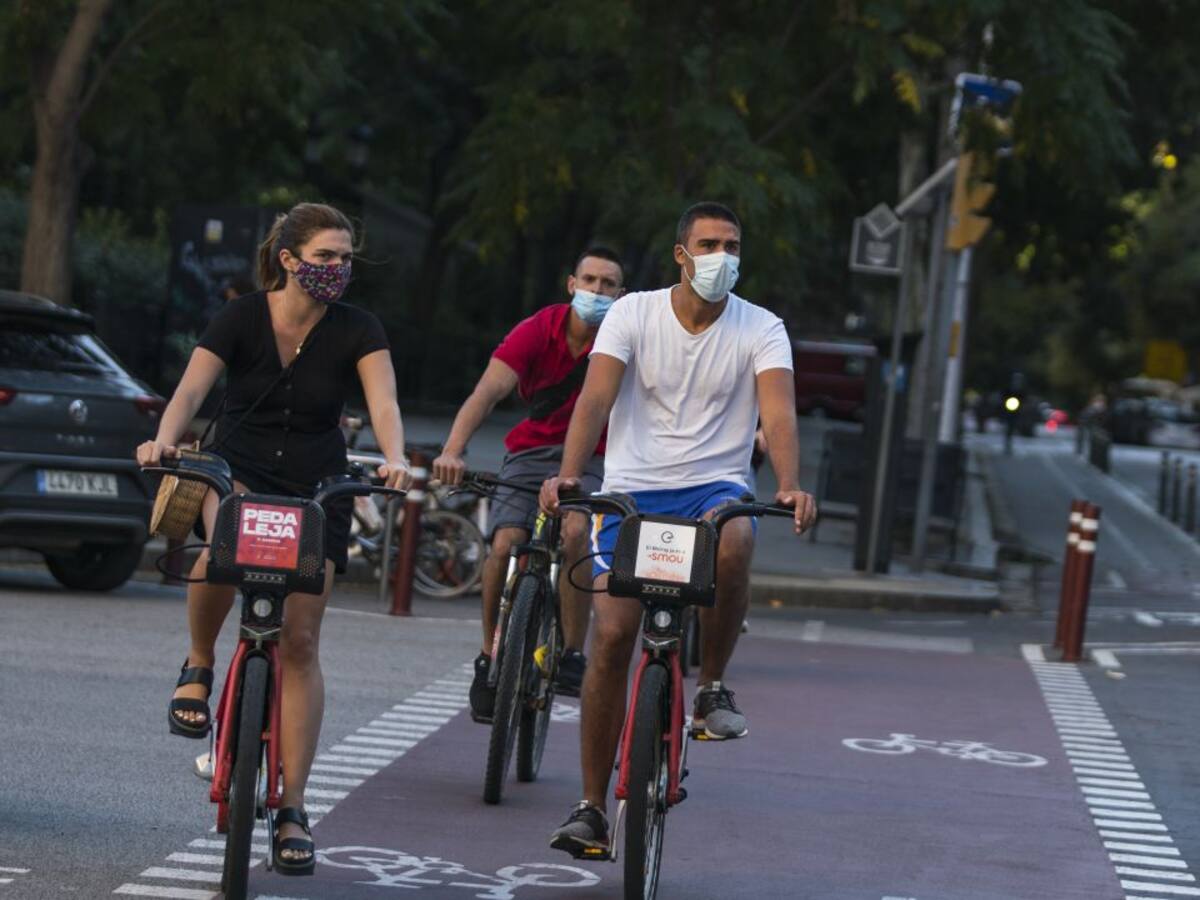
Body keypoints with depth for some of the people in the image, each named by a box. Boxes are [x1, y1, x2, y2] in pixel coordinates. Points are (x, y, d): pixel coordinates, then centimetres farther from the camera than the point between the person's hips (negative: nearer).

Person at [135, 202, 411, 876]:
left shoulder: (357, 330, -6)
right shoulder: (243, 317, -8)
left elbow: (384, 403, -20)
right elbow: (191, 391, -18)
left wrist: (395, 460, -41)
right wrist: (164, 440, -39)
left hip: (317, 490, 1)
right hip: (238, 472, -1)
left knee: (301, 642, -5)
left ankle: (293, 809, 1)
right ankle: (200, 667, -5)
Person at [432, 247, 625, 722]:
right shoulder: (538, 330, -14)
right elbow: (488, 391, -25)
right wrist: (453, 450, -41)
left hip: (589, 458, -1)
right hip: (530, 451, 1)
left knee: (576, 532, -29)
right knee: (505, 544, -20)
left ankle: (571, 656, -19)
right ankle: (490, 658, -1)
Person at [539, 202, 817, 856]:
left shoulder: (761, 330, 0)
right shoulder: (634, 313, -1)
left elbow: (778, 411, -15)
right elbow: (596, 397, -13)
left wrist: (790, 486, -34)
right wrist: (567, 475, -30)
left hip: (713, 486, 0)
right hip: (633, 488, 0)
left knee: (732, 541, -37)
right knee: (611, 636, -11)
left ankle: (712, 689, -13)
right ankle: (591, 808, 0)